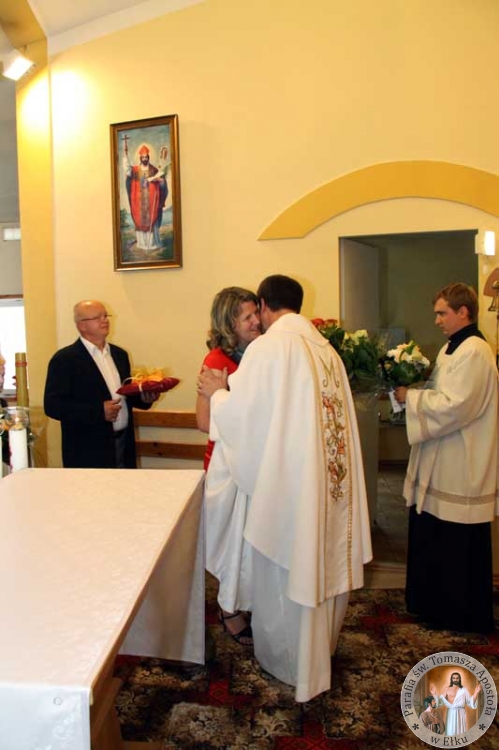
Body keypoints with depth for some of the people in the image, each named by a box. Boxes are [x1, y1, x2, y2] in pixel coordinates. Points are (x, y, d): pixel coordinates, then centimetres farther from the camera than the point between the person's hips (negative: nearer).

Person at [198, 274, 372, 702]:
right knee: (325, 562, 21)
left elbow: (240, 413, -15)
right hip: (329, 478, 7)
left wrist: (217, 393, 4)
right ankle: (321, 649, 43)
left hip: (287, 480, -7)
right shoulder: (327, 349, 5)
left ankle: (291, 662, 31)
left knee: (286, 568, 12)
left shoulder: (268, 348, -15)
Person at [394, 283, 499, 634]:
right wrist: (411, 391, 1)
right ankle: (437, 605, 37)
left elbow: (453, 407, -26)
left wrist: (410, 397, -17)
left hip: (461, 470, -10)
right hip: (442, 467, 10)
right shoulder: (452, 348, 12)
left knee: (459, 548, 5)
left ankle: (466, 617, 24)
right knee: (433, 539, 20)